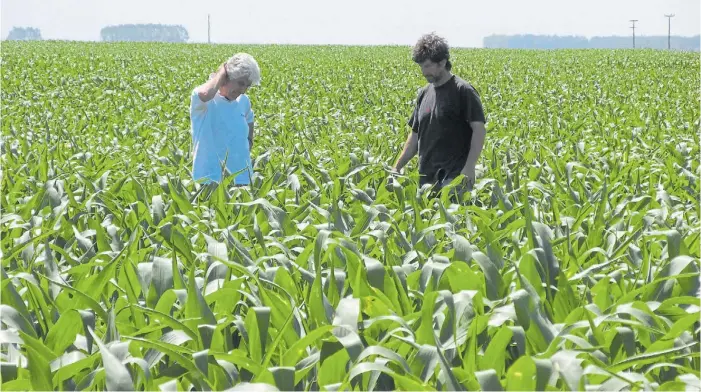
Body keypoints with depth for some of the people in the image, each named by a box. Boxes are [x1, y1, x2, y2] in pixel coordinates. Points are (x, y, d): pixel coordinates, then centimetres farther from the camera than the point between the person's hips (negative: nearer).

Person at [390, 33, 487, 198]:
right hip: (426, 178, 7)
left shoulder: (463, 91, -6)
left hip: (455, 178, -7)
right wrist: (397, 167, 15)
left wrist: (469, 167, -20)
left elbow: (479, 130, -10)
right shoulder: (424, 93, 15)